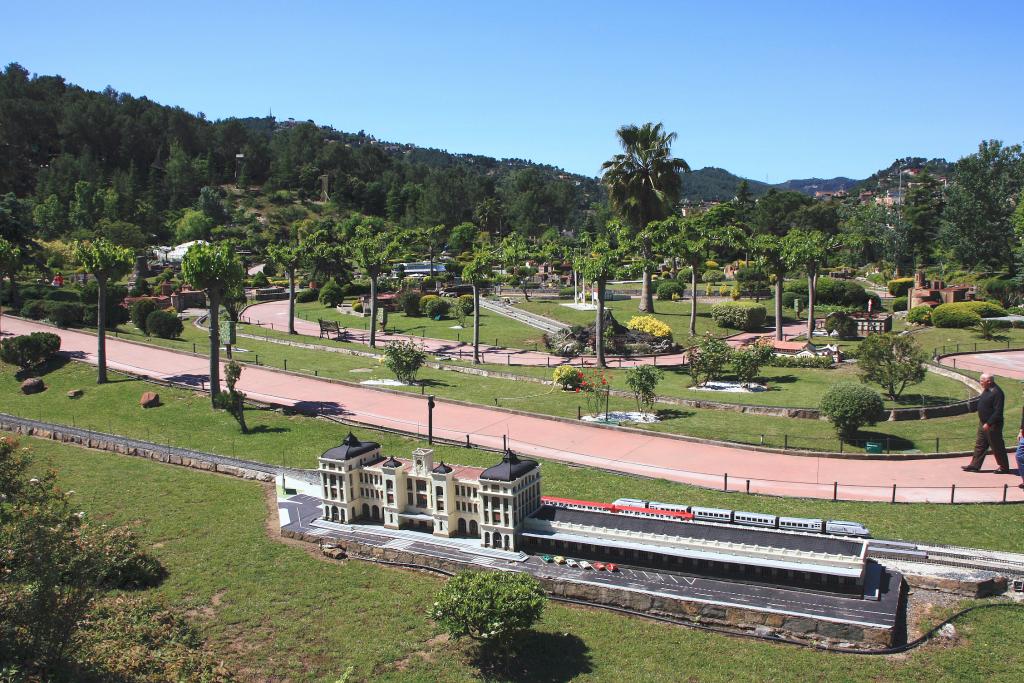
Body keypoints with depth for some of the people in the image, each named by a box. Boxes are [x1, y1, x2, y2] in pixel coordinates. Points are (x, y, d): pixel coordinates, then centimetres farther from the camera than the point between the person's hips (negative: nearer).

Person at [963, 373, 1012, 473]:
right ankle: (975, 465, 19)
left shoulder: (997, 393, -21)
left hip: (992, 425, -10)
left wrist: (988, 423, -25)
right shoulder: (987, 390, 8)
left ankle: (1004, 468, 16)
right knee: (980, 445, 13)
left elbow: (998, 412, -25)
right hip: (983, 423, 10)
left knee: (997, 447, 3)